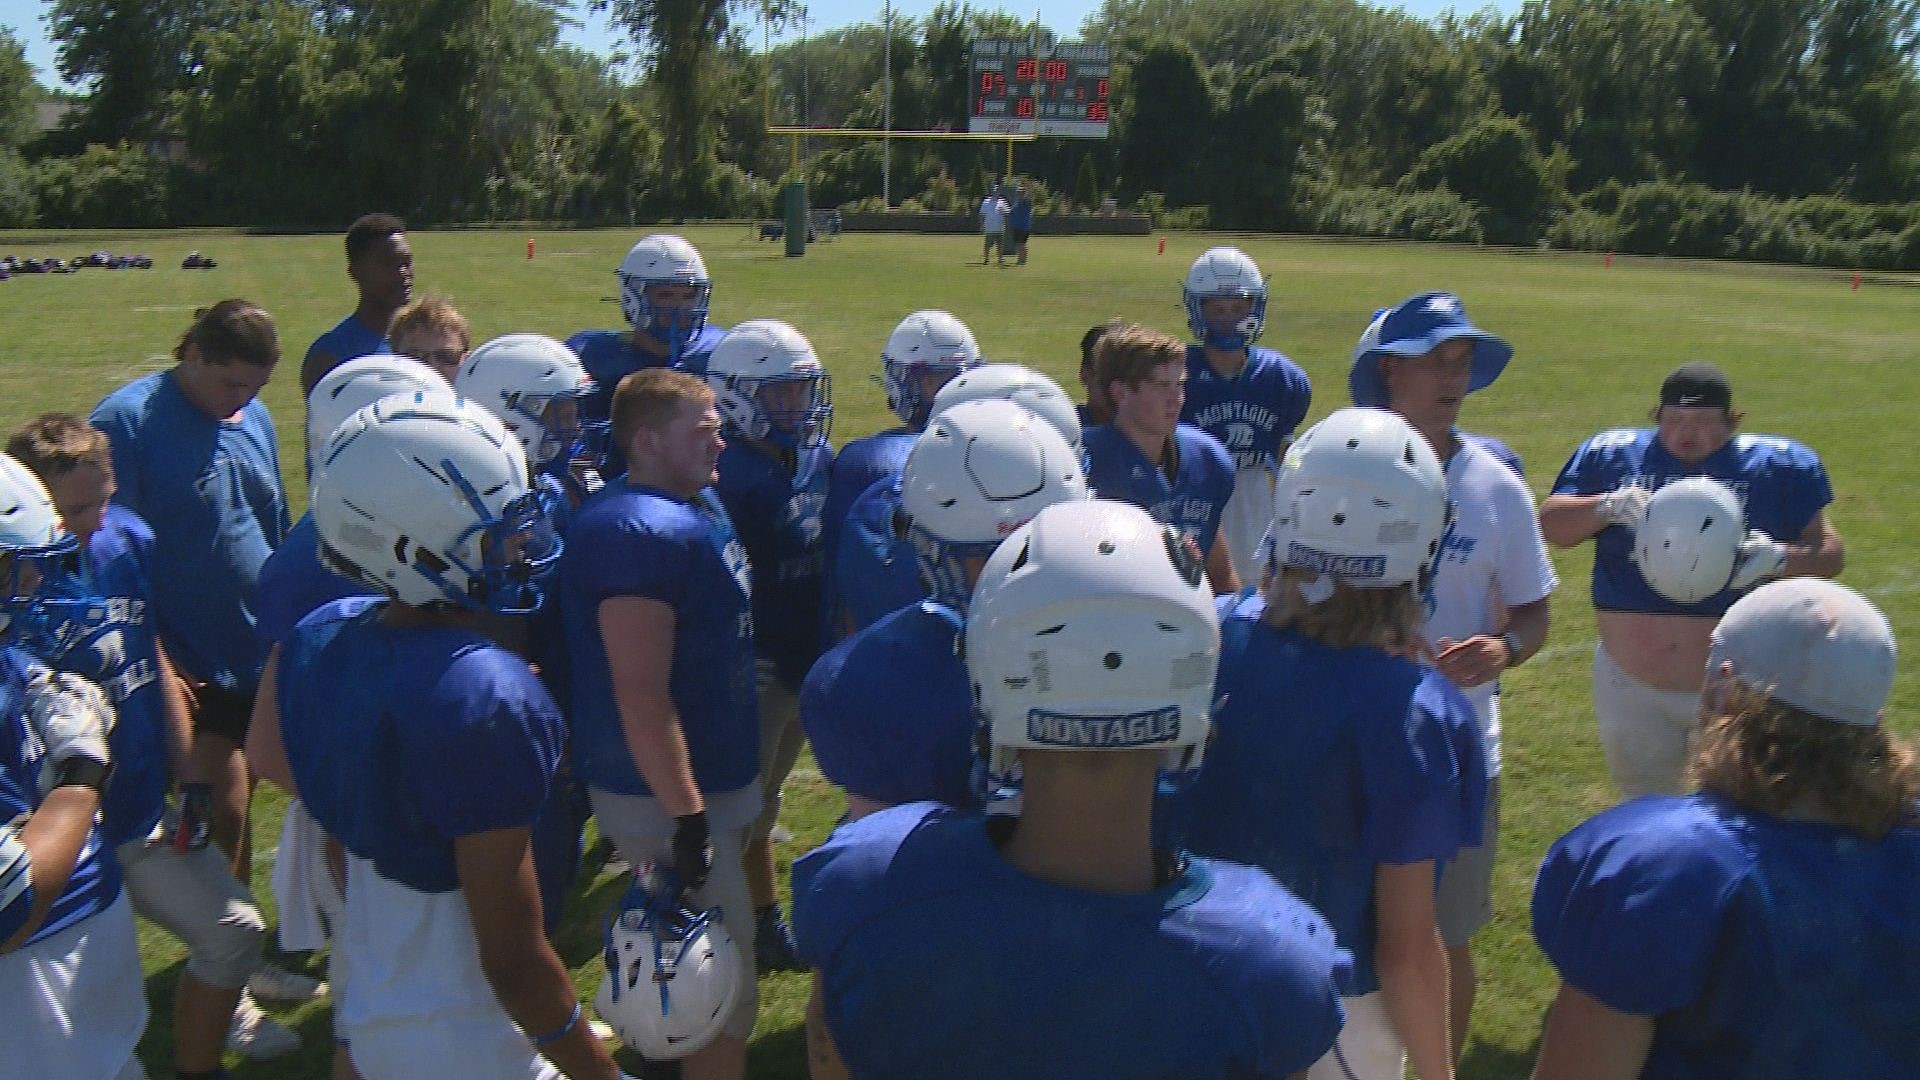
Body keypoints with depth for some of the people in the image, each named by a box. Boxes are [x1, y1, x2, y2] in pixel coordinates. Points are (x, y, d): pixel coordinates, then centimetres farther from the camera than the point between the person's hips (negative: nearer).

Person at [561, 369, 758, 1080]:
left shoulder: (694, 509, 9)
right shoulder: (643, 533, -24)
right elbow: (642, 698, -27)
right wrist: (687, 817, -24)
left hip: (712, 777, 10)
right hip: (666, 797, -10)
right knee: (724, 990, 0)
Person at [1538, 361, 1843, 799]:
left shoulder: (1779, 465, -5)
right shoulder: (1612, 454, -2)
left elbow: (1830, 553, -3)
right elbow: (1551, 525, -5)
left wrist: (1782, 557, -25)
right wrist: (1606, 508, -24)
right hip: (1630, 687, 2)